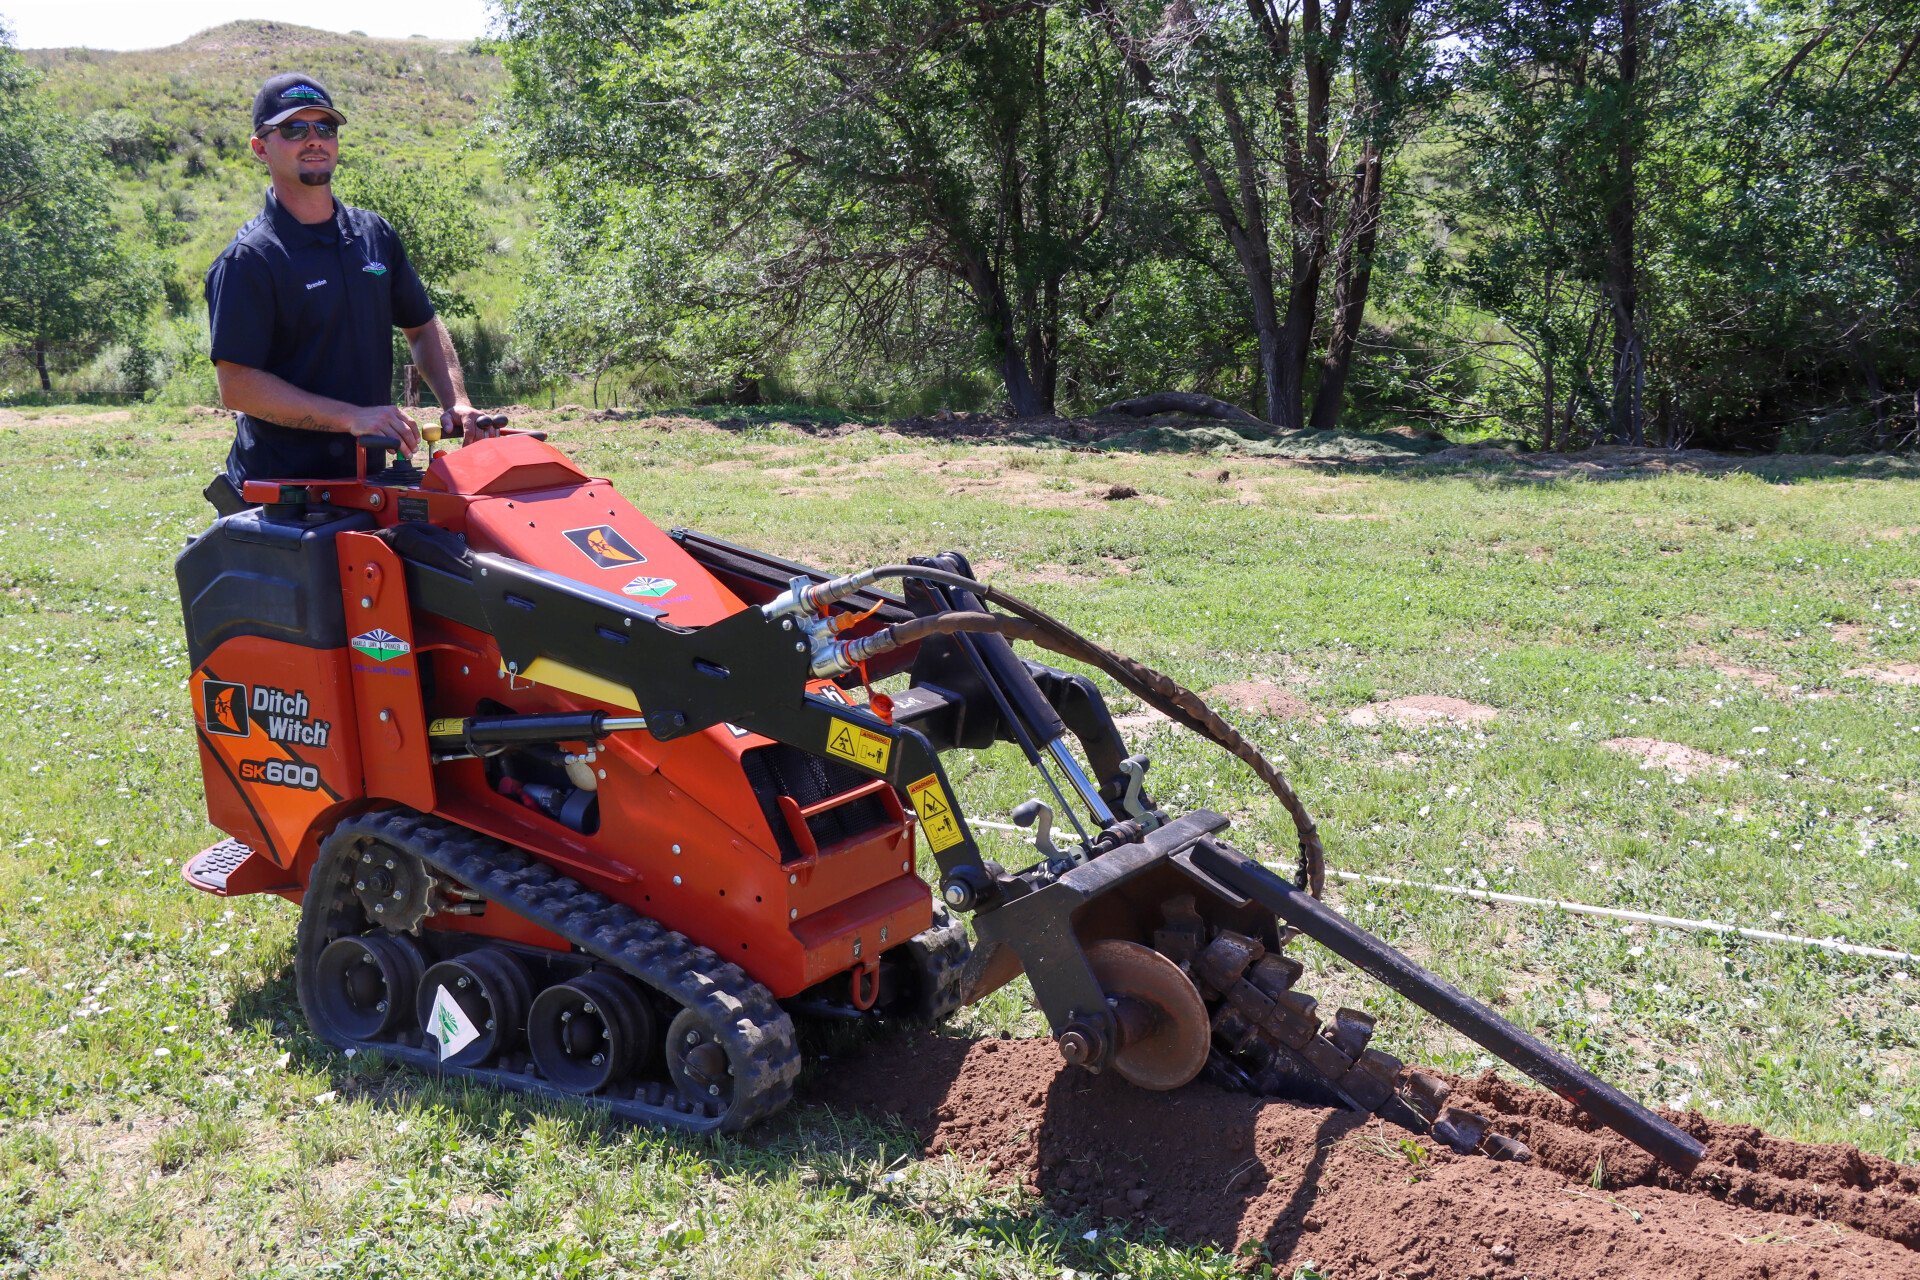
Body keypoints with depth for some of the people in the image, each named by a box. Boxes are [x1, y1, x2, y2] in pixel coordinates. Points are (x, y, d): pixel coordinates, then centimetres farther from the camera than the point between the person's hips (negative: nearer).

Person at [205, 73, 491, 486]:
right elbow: (237, 386, -17)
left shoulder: (375, 234, 8)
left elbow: (422, 327, 19)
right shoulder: (248, 260, -11)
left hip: (367, 477, 6)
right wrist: (352, 417, -23)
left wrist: (456, 403, 2)